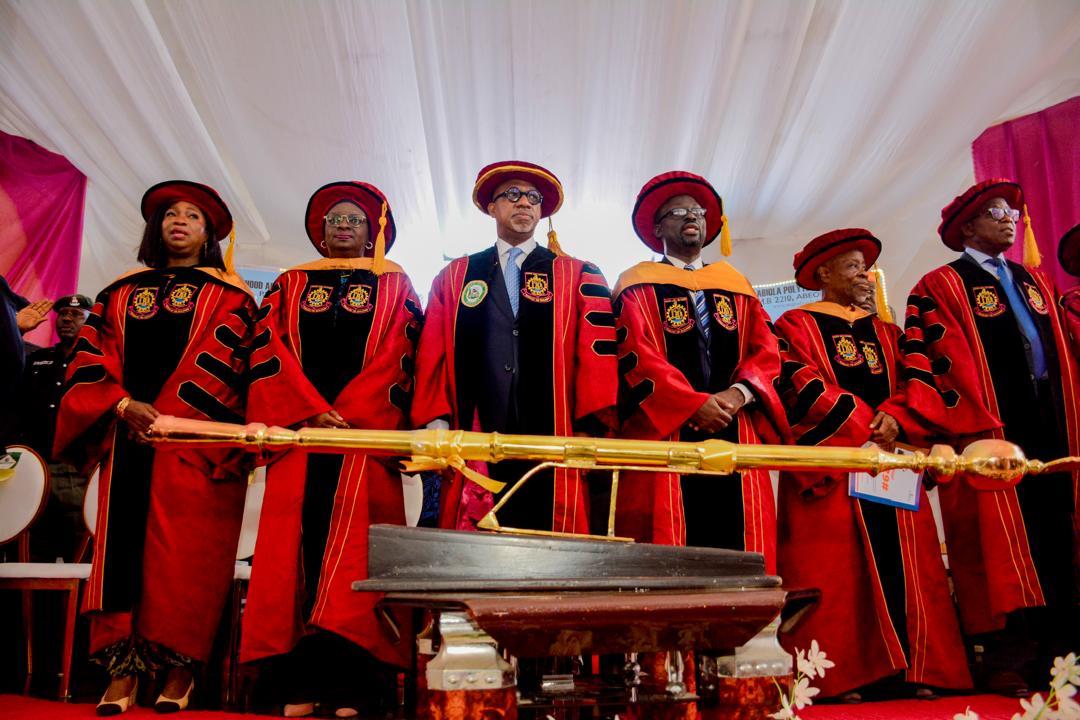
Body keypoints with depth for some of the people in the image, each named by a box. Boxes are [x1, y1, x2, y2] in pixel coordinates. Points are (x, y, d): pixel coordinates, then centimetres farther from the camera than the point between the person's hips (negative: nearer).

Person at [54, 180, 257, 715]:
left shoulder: (228, 296, 8)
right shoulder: (121, 292, 19)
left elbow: (222, 364, -5)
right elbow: (90, 361, 10)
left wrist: (165, 418, -12)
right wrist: (124, 405, -8)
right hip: (127, 435, 4)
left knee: (185, 553, -5)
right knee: (122, 543, -1)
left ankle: (179, 670, 3)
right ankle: (123, 669, 5)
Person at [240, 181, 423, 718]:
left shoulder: (395, 286, 13)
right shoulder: (289, 286, 18)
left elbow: (401, 358, 2)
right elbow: (269, 355, 7)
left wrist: (344, 419, -9)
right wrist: (312, 413, -9)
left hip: (368, 434, -2)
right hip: (298, 433, 2)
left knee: (353, 551, -7)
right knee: (297, 546, -3)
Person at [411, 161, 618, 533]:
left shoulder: (579, 277, 13)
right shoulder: (455, 276, 18)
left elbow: (597, 353, 2)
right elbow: (432, 355, 10)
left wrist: (591, 429, -10)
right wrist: (436, 424, -3)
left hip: (553, 448, -1)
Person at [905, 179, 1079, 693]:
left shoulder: (1036, 282, 22)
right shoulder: (940, 287, 1)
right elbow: (941, 361, -9)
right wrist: (978, 429, -16)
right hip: (991, 433, -6)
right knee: (1002, 545, -3)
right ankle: (1006, 658, 4)